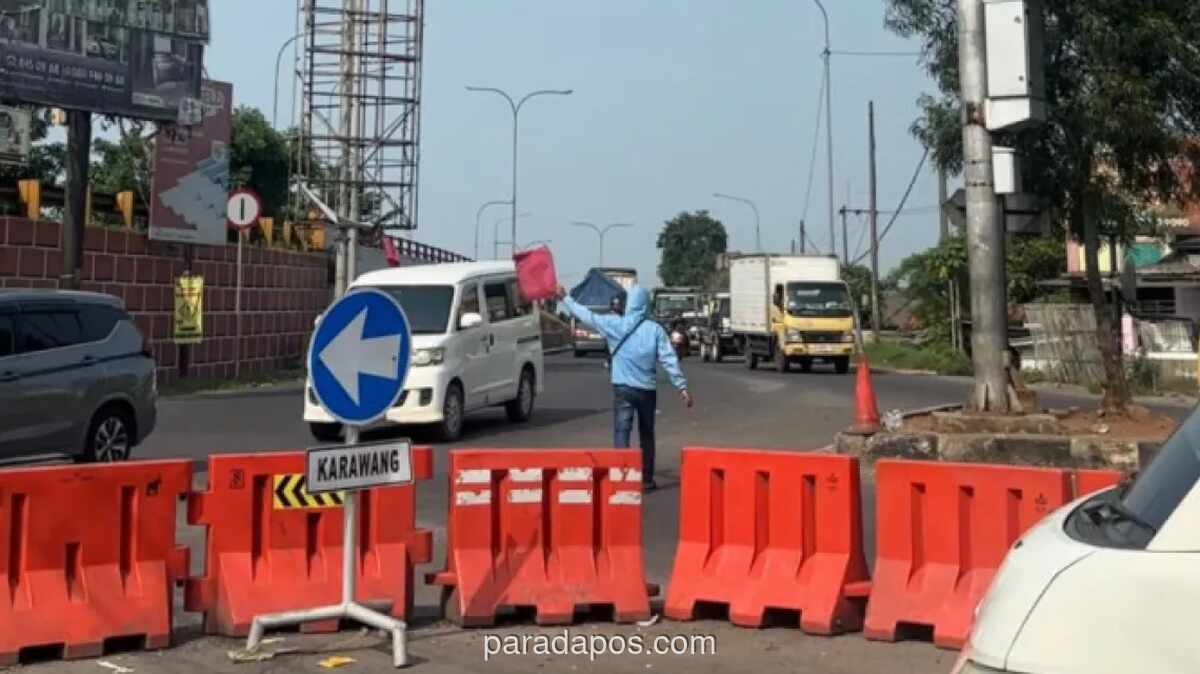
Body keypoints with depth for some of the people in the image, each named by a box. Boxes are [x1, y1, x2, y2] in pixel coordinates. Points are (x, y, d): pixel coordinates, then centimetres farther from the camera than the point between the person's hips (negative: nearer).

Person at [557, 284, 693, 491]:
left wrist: (565, 298, 19)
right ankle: (647, 480, 20)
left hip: (623, 389, -1)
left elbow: (586, 315, 6)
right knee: (646, 436, 14)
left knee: (621, 433, -4)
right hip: (647, 389, 2)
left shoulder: (614, 324, -4)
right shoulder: (655, 329, -3)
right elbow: (669, 360, -6)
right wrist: (682, 387, -3)